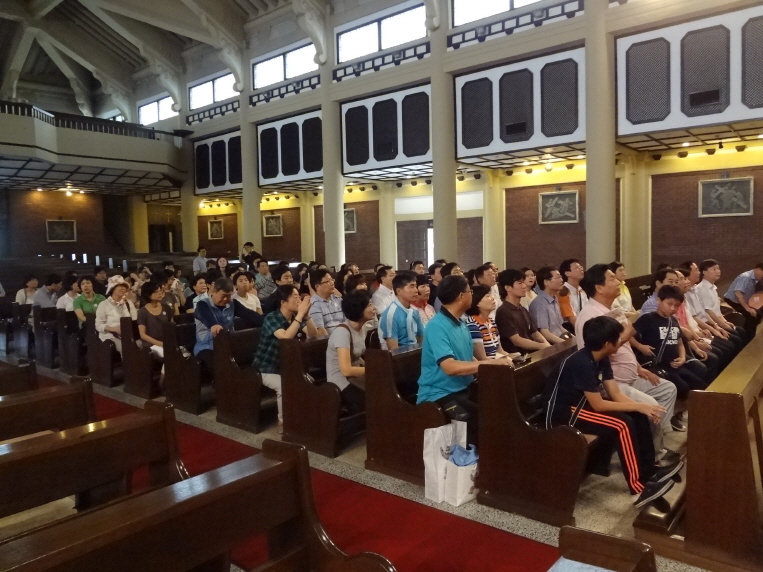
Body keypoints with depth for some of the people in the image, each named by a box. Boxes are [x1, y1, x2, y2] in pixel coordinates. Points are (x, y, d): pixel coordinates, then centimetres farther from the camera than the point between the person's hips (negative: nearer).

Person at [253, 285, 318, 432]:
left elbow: (314, 335, -8)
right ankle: (283, 421, -10)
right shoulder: (271, 318, -19)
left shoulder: (296, 317, 1)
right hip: (267, 368, -6)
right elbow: (286, 337, -36)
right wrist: (300, 314, -35)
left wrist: (306, 315, -22)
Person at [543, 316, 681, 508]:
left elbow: (616, 394, 2)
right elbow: (598, 405, -25)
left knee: (638, 416, 0)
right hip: (563, 412, -9)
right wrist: (638, 406, -19)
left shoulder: (601, 358, 1)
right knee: (622, 424, -23)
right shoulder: (582, 363, -27)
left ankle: (649, 470, 10)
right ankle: (639, 489, -16)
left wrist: (643, 407, -15)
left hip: (582, 403, 9)